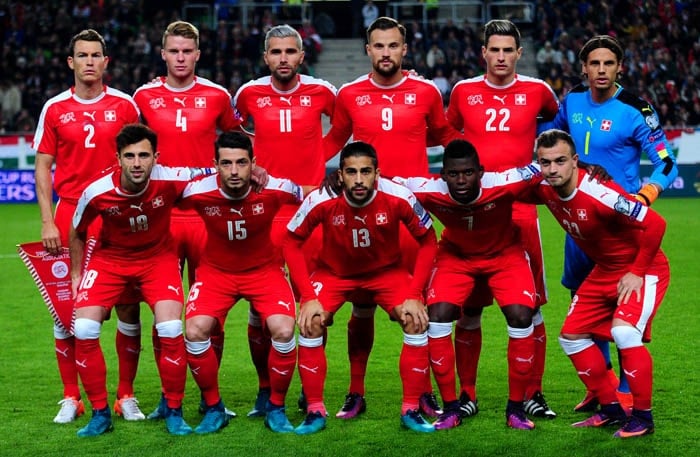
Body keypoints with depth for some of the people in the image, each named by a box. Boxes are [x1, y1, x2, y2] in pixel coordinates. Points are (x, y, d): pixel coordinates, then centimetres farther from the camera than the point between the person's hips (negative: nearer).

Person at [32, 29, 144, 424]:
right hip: (69, 218, 1)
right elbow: (43, 167, 7)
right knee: (65, 309, 1)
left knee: (128, 306, -1)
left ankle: (126, 395, 11)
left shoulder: (125, 105, 4)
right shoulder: (54, 109, 6)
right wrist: (48, 222, -1)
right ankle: (71, 398, 12)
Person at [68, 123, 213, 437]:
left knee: (171, 329, -18)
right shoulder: (97, 192, -24)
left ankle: (174, 411, 4)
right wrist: (76, 275, 1)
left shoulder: (170, 181, -27)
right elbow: (77, 234, -3)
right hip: (109, 259, 1)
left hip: (158, 256, -1)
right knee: (84, 330, -14)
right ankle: (100, 414, 3)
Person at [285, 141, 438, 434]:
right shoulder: (321, 201, -28)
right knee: (309, 323, -21)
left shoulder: (400, 198, -28)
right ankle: (315, 411, -5)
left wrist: (413, 295, -20)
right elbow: (292, 243, -13)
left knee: (417, 321, -20)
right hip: (335, 272, 0)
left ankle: (411, 410, -4)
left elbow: (427, 241, -13)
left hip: (387, 270, 0)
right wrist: (308, 296, -21)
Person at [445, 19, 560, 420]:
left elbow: (558, 117, 24)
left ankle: (533, 395, 10)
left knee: (531, 307, 0)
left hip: (520, 209, -1)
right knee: (468, 309, 3)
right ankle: (467, 395, 14)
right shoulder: (464, 92, 6)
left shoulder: (536, 90, 3)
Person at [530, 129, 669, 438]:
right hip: (604, 271, 8)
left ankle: (643, 417, -12)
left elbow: (655, 224, -29)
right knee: (571, 336, 6)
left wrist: (637, 272, -22)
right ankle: (610, 409, 18)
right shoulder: (545, 190, -10)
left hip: (644, 269, -8)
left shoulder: (600, 194, -32)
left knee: (624, 331, -28)